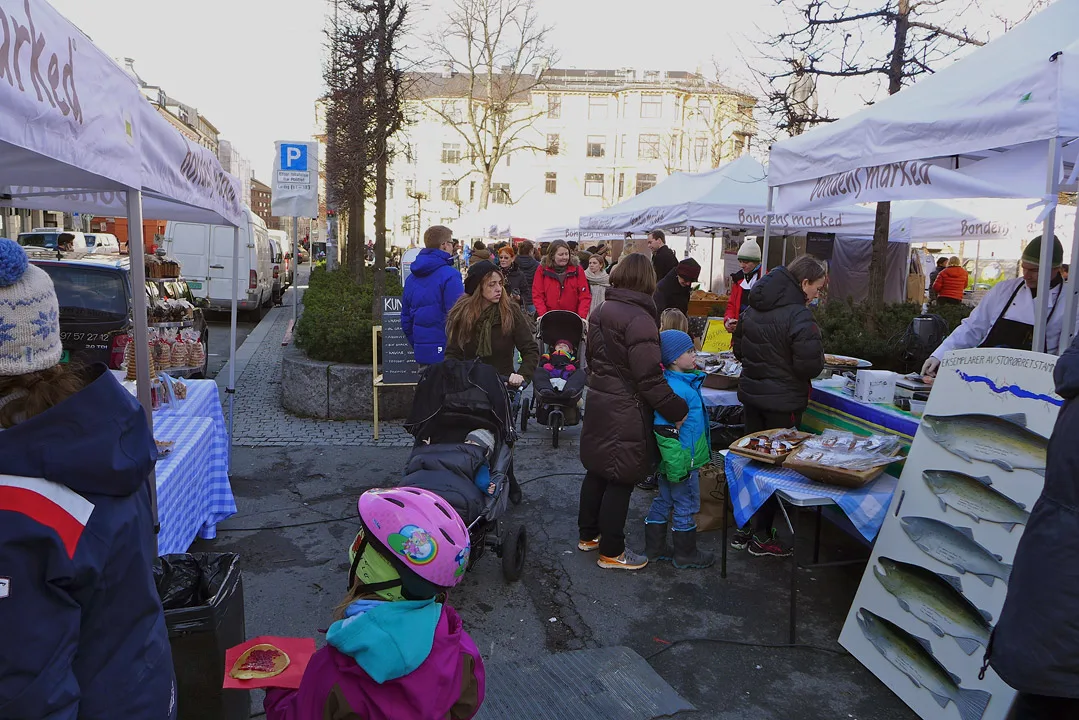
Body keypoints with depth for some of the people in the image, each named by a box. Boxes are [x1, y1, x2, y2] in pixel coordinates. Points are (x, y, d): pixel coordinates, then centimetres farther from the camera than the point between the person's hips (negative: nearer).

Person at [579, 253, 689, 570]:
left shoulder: (601, 312, 6)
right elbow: (649, 377, -23)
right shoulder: (638, 318, -21)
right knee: (621, 479, 3)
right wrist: (678, 410, -15)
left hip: (599, 402, 9)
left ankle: (587, 534, 34)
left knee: (597, 470, 20)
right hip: (625, 411, -9)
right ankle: (611, 551, 14)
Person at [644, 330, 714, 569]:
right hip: (682, 461, -10)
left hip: (671, 461, 10)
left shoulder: (686, 381, 7)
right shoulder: (675, 389, -26)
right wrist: (678, 466, -25)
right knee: (686, 507, 6)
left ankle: (655, 548, 31)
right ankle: (686, 555, 22)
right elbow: (666, 431, -28)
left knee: (664, 502, 18)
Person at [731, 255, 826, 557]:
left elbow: (738, 348, 14)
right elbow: (810, 365, -22)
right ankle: (761, 536, 14)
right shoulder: (799, 316, -20)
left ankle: (743, 528, 24)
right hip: (783, 401, -7)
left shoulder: (754, 308, 6)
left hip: (750, 393, 7)